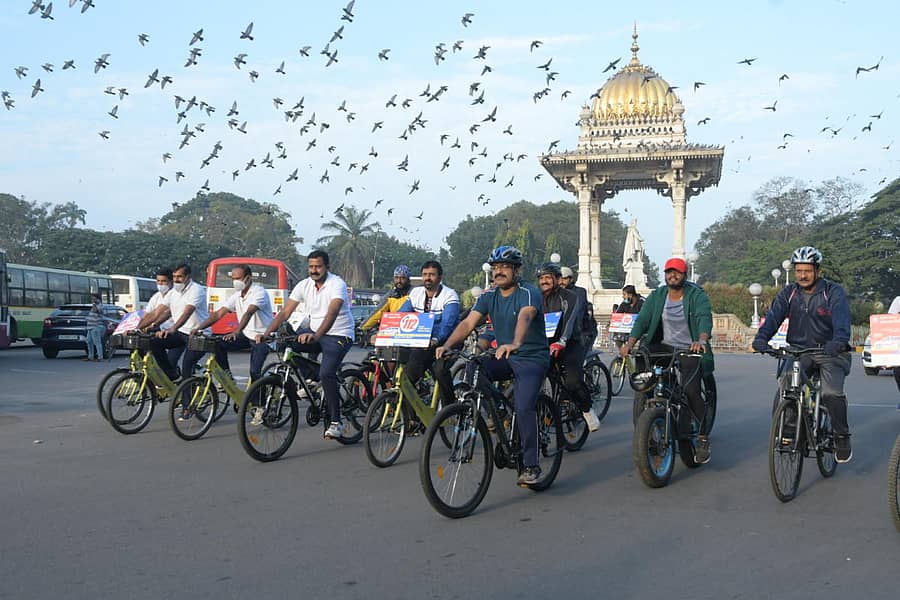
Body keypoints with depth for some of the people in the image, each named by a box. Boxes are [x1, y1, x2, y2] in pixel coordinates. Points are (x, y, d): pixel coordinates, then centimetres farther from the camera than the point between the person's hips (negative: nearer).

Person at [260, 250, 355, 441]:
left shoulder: (337, 284, -18)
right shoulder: (304, 285, 0)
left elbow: (332, 313, -34)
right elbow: (284, 312, -4)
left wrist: (316, 336, -50)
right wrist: (267, 333, -19)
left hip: (338, 335, -6)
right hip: (314, 333, 6)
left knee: (326, 373, -25)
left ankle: (335, 422, -12)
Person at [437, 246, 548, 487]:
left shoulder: (528, 293, -15)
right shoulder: (489, 295, 4)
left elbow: (525, 317, -36)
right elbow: (468, 322, -6)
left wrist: (514, 344, -56)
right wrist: (447, 345, -23)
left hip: (531, 358, -6)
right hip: (503, 357, 6)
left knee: (524, 408, -23)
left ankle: (531, 467, -11)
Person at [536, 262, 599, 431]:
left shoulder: (570, 297, -6)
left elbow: (569, 321, -21)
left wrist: (561, 342, -39)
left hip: (570, 344, -4)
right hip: (546, 343, 4)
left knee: (572, 382, -24)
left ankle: (588, 410, 4)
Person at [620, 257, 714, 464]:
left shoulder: (697, 295, -5)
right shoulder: (657, 296, 5)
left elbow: (704, 318, -23)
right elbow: (642, 320, -6)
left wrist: (702, 340, -44)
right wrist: (630, 343, -23)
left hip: (690, 350, -4)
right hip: (664, 347, 4)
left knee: (690, 390, -21)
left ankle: (703, 438, -1)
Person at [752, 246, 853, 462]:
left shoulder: (834, 292, -6)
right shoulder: (788, 294, 5)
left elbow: (842, 320, -23)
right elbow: (773, 316, -10)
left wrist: (838, 341, -44)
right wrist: (761, 338, -30)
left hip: (830, 352, -3)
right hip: (799, 351, 3)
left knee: (831, 393, -23)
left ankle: (842, 437, 0)